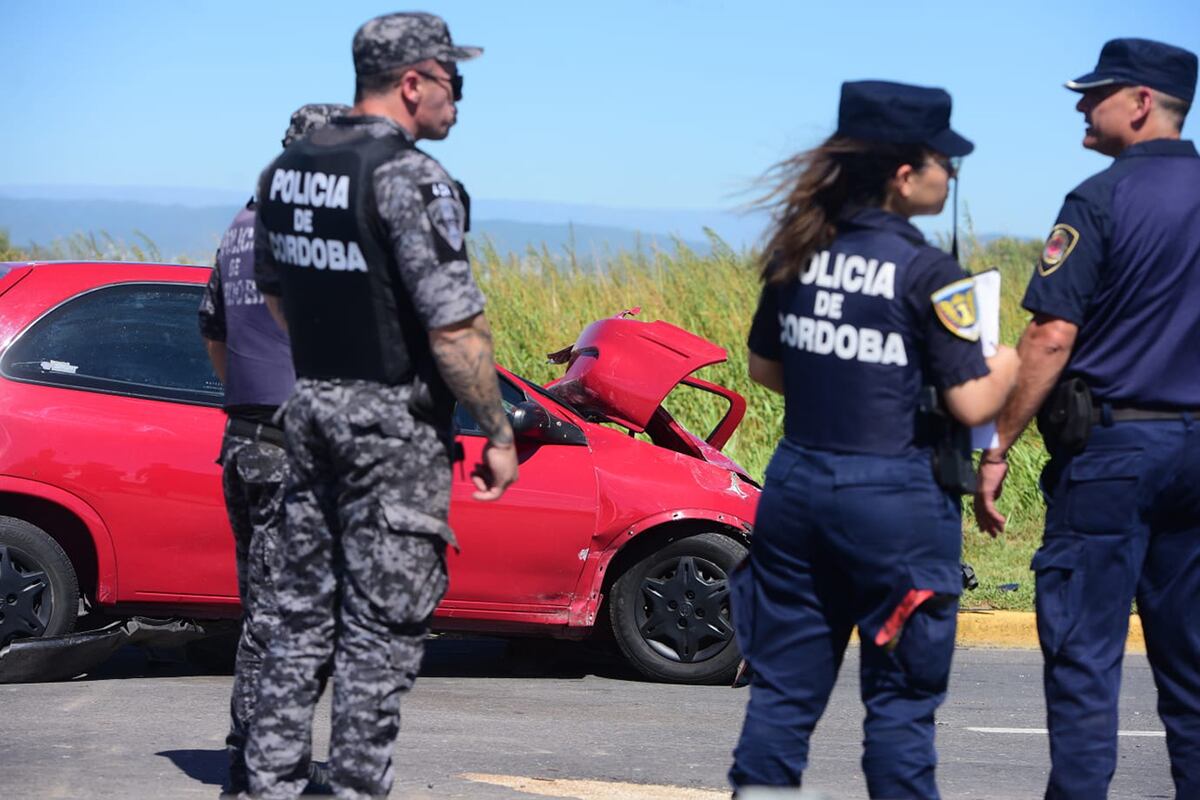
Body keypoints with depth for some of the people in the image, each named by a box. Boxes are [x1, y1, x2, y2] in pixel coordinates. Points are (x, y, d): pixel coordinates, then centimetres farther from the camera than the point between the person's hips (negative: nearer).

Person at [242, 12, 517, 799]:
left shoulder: (288, 169, 8)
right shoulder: (413, 179, -17)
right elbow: (455, 328, -19)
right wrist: (500, 435, -11)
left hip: (309, 407, 7)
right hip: (394, 420, -7)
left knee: (305, 608, 13)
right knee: (383, 622, -1)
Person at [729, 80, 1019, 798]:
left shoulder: (797, 252, 5)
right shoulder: (926, 272, -13)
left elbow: (766, 368, 16)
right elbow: (972, 405, -13)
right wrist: (1010, 364, 6)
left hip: (796, 485, 6)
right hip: (893, 501, -5)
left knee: (784, 685, 10)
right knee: (900, 697, 5)